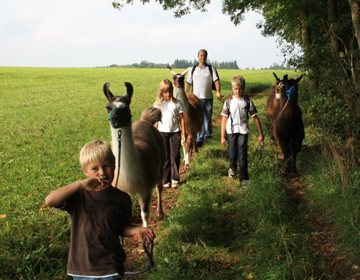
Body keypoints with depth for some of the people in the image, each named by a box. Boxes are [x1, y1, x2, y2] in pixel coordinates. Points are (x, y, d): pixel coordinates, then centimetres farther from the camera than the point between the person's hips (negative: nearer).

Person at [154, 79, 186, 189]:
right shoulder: (158, 104, 1)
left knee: (175, 155, 1)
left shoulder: (177, 103, -1)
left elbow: (181, 119, 3)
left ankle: (175, 179, 11)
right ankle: (166, 180, 12)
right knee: (165, 157, 5)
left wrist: (183, 133, 3)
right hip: (162, 132, 1)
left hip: (175, 132, 0)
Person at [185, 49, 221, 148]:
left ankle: (208, 134, 31)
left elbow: (216, 80, -2)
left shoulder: (211, 68, 8)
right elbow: (188, 83, 14)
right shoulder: (193, 70, 12)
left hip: (208, 97, 0)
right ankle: (199, 138, -9)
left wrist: (218, 91, -19)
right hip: (196, 97, 0)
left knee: (208, 117, 8)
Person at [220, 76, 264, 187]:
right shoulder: (228, 102, -4)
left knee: (242, 155, -5)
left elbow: (255, 117, 1)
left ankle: (243, 178, 6)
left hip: (243, 131, -1)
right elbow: (224, 119, -2)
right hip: (231, 131, 1)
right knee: (232, 153, 11)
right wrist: (222, 136, -3)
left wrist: (260, 134, 2)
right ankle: (232, 167, 44)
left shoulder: (247, 101, -4)